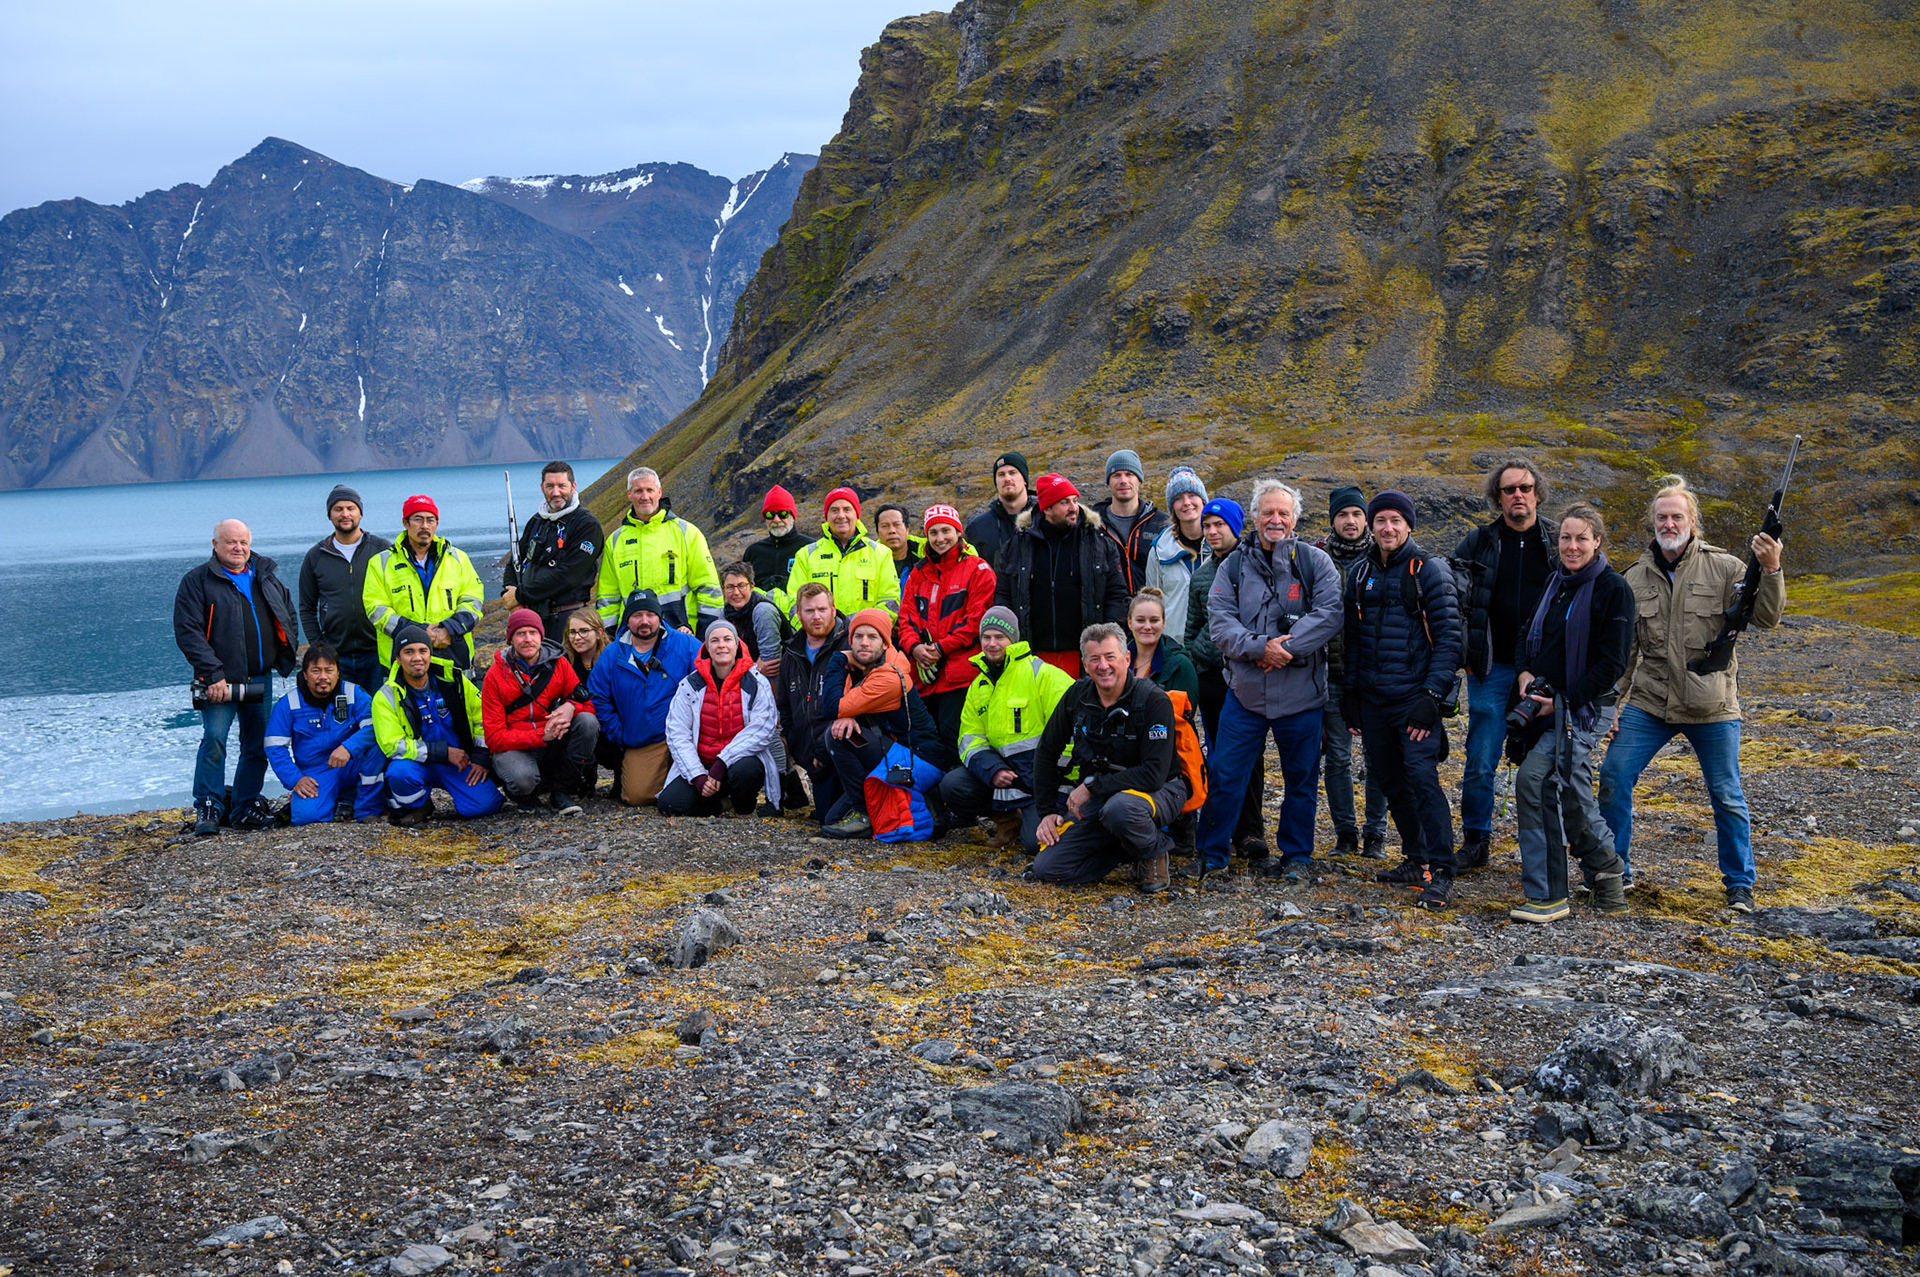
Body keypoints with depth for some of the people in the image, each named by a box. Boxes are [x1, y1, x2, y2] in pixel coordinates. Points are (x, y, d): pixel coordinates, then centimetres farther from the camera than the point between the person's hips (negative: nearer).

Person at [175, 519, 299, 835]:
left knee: (258, 745, 7)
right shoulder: (197, 581, -2)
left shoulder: (267, 576, 13)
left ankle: (245, 807, 17)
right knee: (214, 741, -15)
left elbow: (289, 616, 22)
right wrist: (213, 673, -18)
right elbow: (188, 632, -10)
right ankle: (208, 809, -7)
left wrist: (286, 659, 9)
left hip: (260, 680, 5)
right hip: (221, 681, -5)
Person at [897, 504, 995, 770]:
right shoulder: (918, 573, 18)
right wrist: (914, 647, -9)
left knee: (949, 736, -13)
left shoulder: (977, 569, 0)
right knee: (922, 737, 6)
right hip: (924, 673, 6)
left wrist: (941, 648, -13)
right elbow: (906, 616, 12)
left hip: (960, 671, -6)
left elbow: (976, 619, -8)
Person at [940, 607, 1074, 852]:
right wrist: (992, 770, -12)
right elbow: (970, 738, 11)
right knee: (952, 786, -16)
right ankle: (1008, 820, 6)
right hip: (1003, 768, 6)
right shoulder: (978, 686, 13)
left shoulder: (1040, 674, -10)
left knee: (1036, 841, -24)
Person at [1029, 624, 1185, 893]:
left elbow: (1154, 774, -26)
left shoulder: (1154, 701, -20)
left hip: (1158, 791, -5)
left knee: (1119, 808, -42)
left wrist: (1092, 785, -23)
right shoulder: (1076, 696, -3)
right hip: (1097, 797, 5)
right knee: (1046, 868, -11)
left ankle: (1153, 852, -7)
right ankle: (1130, 846, 9)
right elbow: (1047, 753, 10)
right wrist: (1047, 810, 4)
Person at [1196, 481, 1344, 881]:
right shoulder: (1234, 565, 4)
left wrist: (1287, 645, -19)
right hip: (1245, 691, 1)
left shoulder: (1315, 562, 0)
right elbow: (1219, 620, -4)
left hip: (1301, 694, -1)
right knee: (1223, 773, 1)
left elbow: (1329, 614, -9)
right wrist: (1260, 647, -19)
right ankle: (1211, 856, 15)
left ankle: (1296, 855, 25)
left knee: (1301, 779, 9)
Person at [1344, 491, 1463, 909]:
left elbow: (1449, 638, -7)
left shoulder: (1429, 571, -4)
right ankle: (1416, 860, 22)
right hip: (1372, 700, 6)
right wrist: (1351, 693, 11)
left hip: (1414, 697, -6)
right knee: (1392, 782, 10)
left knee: (1422, 778, -14)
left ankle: (1440, 874, -12)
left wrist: (1432, 695, -15)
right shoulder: (1361, 573, 11)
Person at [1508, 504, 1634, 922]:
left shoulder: (1613, 589, -9)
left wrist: (1562, 700, -17)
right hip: (1546, 704, 7)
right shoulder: (1556, 582, 12)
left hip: (1582, 707, -7)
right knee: (1571, 797, 12)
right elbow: (1530, 632, 22)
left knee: (1534, 781, -20)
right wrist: (1525, 672, 2)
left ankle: (1546, 895, -14)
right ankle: (1607, 875, 28)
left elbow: (1613, 662, -12)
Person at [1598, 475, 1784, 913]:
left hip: (1711, 706, -2)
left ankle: (1739, 884, 20)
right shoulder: (1635, 578, 6)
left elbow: (1766, 618, -11)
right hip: (1649, 703, 3)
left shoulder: (1723, 568, -3)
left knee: (1726, 796, 4)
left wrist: (1771, 570, -26)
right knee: (1613, 776, -5)